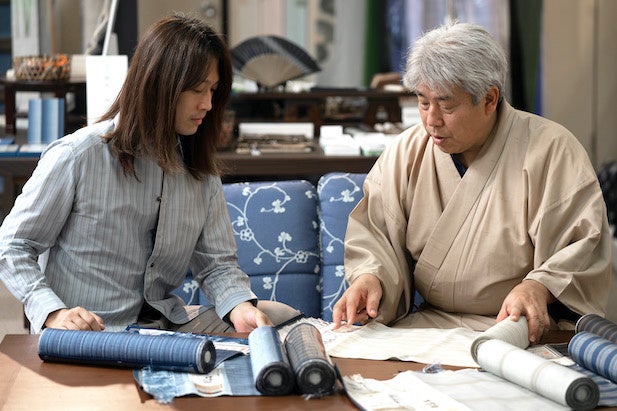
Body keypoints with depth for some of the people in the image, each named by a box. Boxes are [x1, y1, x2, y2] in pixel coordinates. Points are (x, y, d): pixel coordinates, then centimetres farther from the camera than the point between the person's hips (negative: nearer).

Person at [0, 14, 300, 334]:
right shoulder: (77, 156, -10)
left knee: (278, 315, -11)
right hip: (84, 333, -6)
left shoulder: (200, 169, 8)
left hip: (165, 321, 6)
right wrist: (53, 312, -22)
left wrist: (239, 305, -16)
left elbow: (217, 263, 7)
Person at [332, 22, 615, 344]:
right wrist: (370, 277, -16)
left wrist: (538, 287, -28)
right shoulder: (406, 152, 8)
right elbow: (373, 231, 6)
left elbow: (583, 247, -9)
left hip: (524, 330, -3)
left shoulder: (550, 151, -7)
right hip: (427, 323, 4)